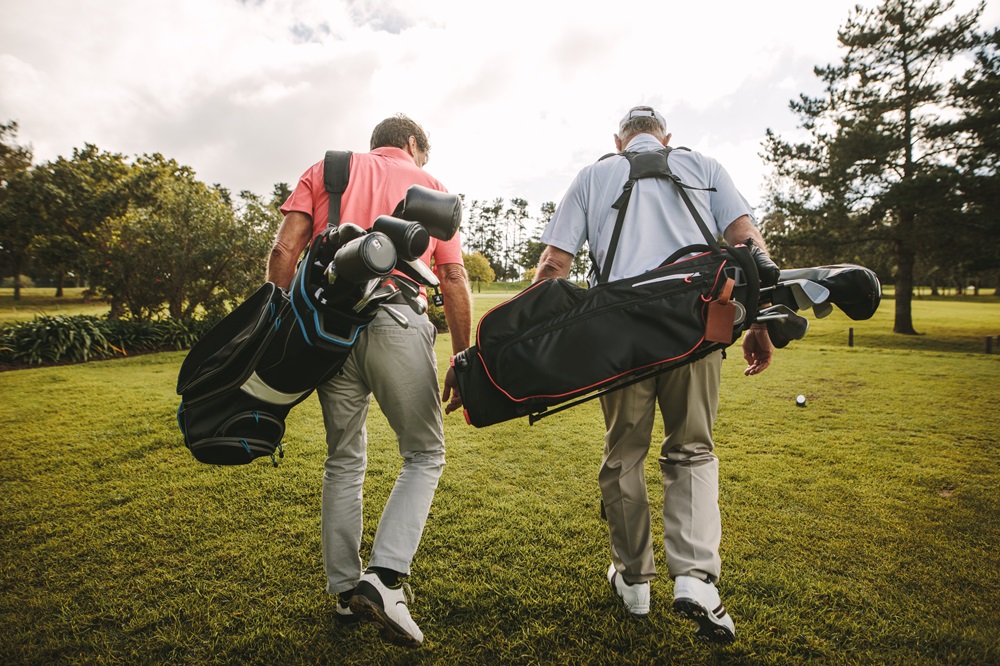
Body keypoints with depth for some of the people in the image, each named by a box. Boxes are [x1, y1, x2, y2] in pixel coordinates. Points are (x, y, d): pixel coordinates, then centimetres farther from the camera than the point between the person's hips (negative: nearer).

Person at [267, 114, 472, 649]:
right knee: (425, 455, 12)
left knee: (344, 460, 16)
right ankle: (385, 577, -3)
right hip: (398, 321, -2)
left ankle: (345, 592, 24)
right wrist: (463, 361, 11)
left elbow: (284, 252, 5)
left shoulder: (324, 169, 21)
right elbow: (454, 280, 8)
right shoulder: (431, 186, 18)